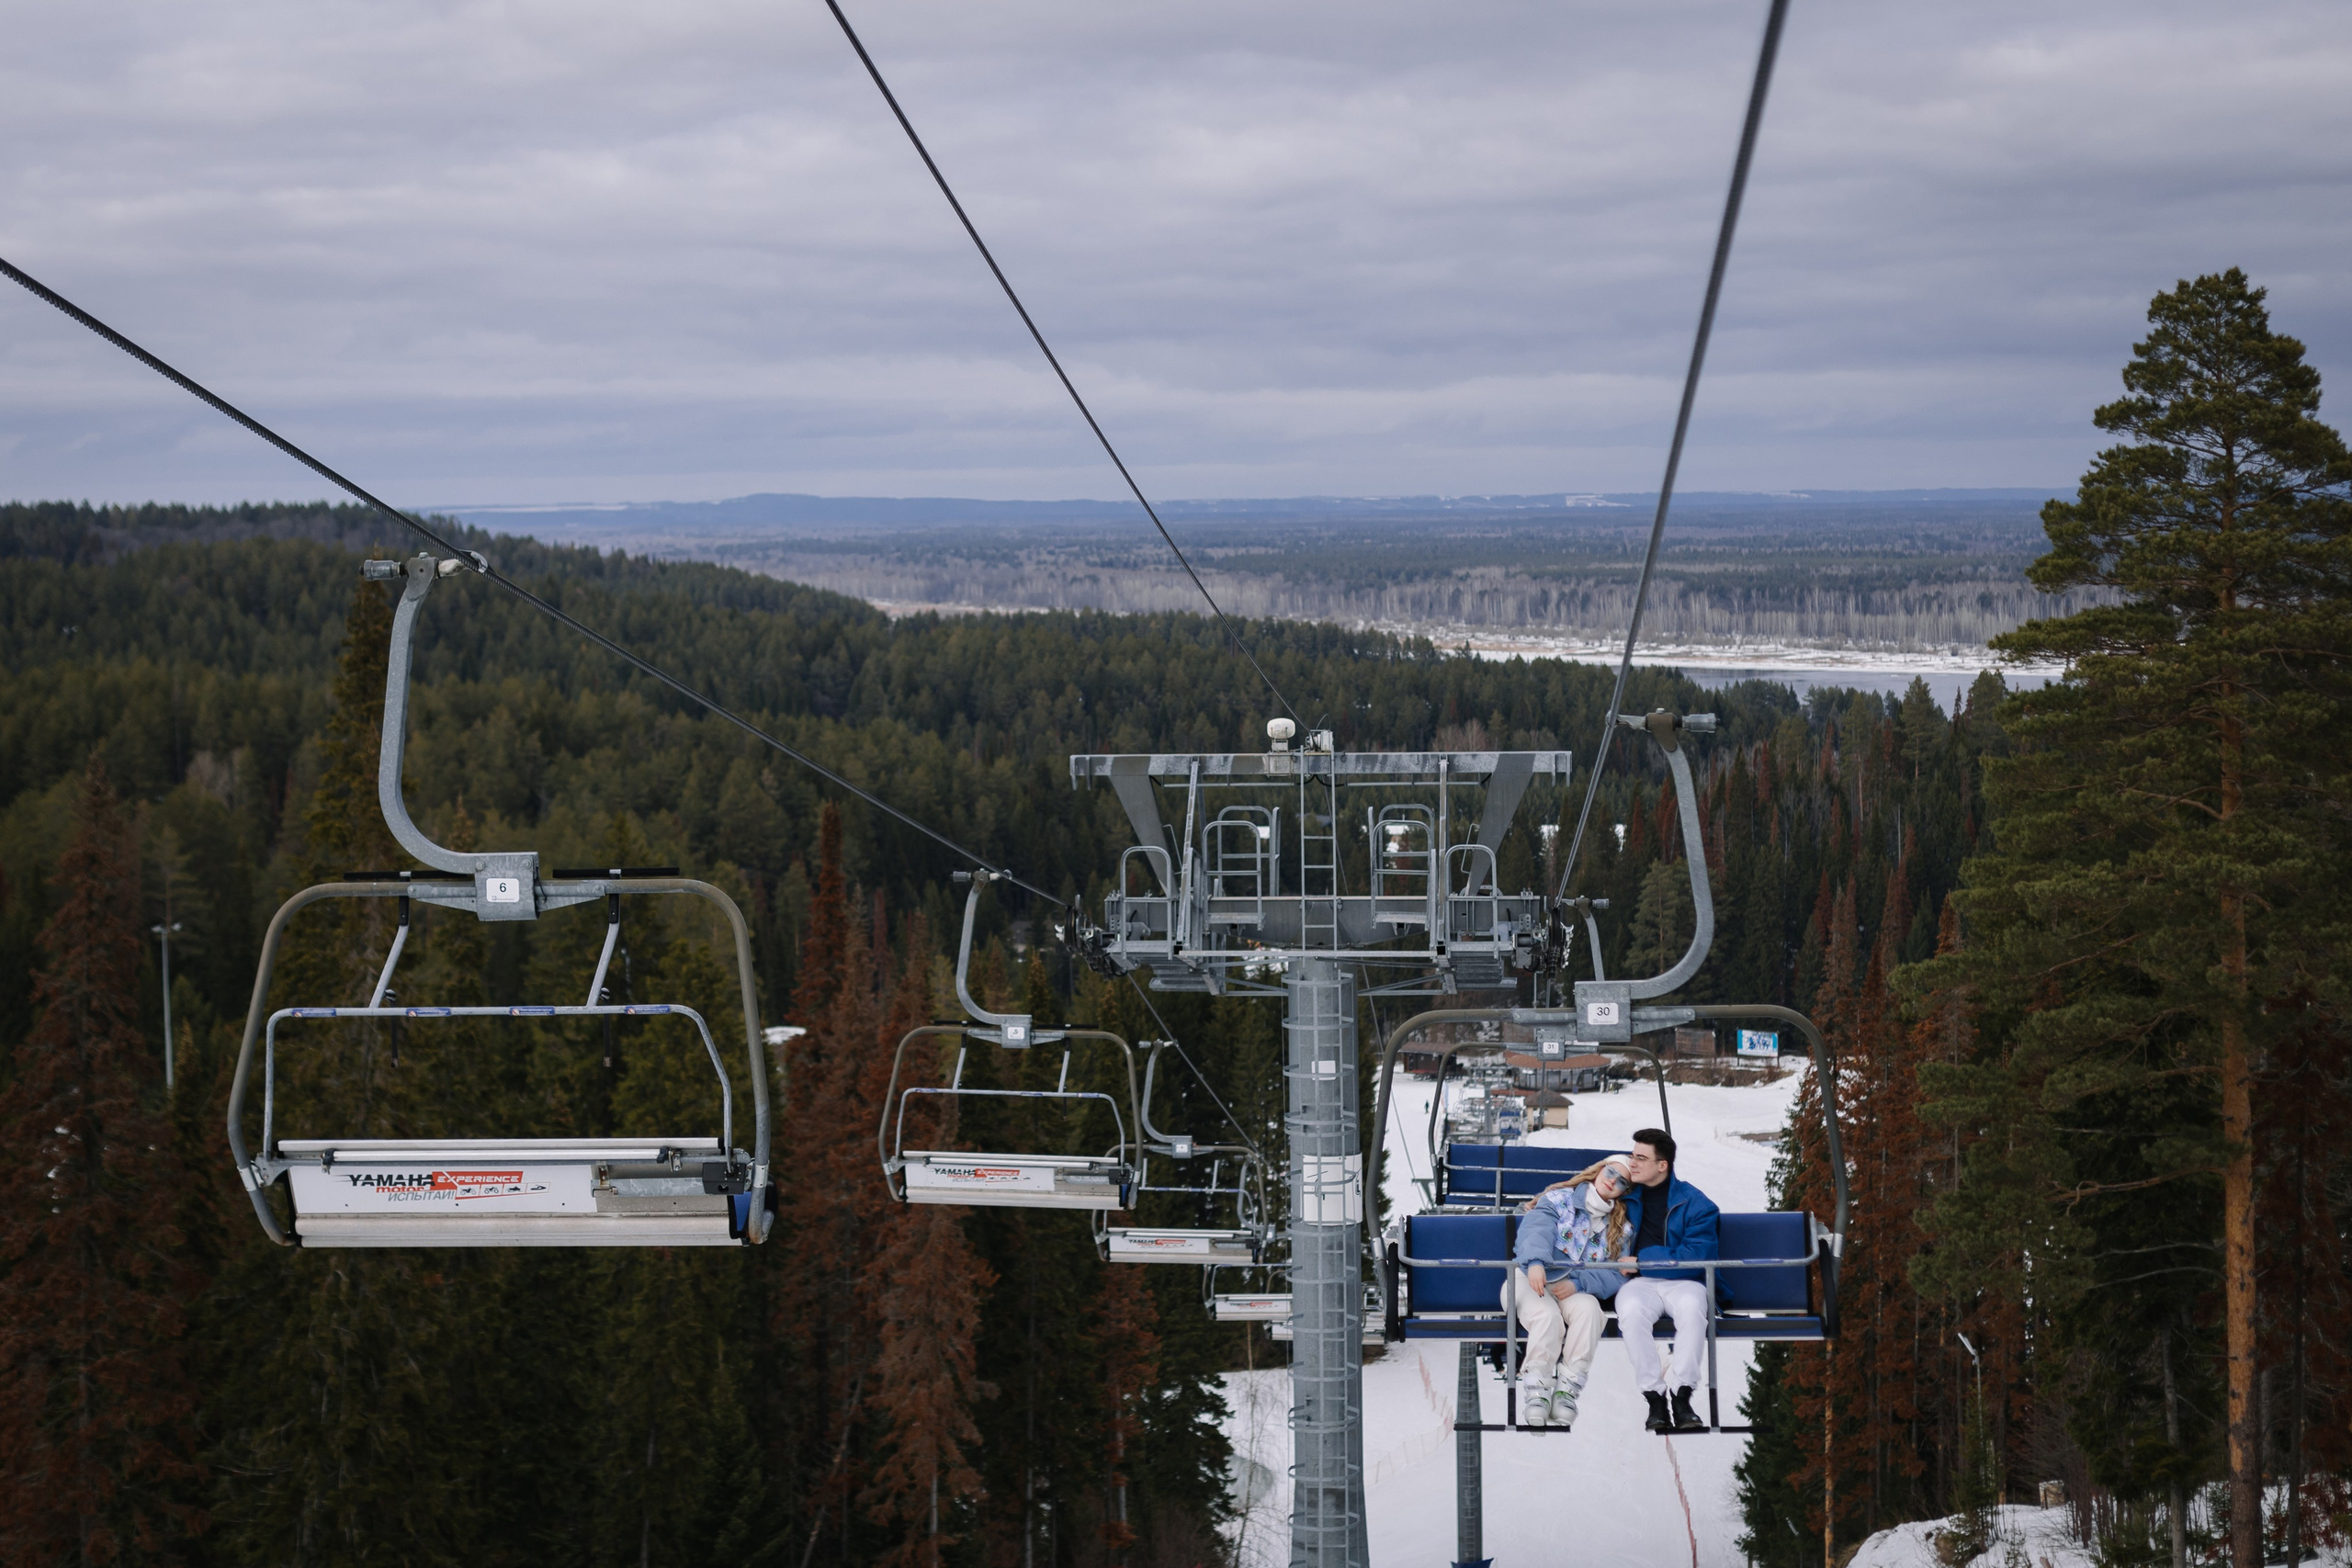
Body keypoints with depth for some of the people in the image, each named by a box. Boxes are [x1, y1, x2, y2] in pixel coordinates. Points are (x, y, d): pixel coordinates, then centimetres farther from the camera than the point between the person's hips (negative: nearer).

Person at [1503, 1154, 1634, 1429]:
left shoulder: (1620, 1227, 13)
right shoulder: (1559, 1199, 4)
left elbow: (1615, 1276, 1)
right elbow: (1536, 1229, -16)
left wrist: (1578, 1284, -20)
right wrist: (1535, 1261, -39)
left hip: (1574, 1288, 3)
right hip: (1530, 1276, -3)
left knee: (1588, 1309, -33)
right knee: (1547, 1316, -36)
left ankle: (1567, 1389, -30)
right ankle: (1536, 1392, -31)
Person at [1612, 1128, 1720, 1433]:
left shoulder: (1694, 1203, 3)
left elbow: (1694, 1258, -7)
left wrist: (1642, 1260, -9)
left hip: (1683, 1282, -2)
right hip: (1639, 1282, 2)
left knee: (1691, 1307, -40)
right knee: (1631, 1310, -37)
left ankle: (1680, 1397, -36)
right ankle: (1654, 1398, -33)